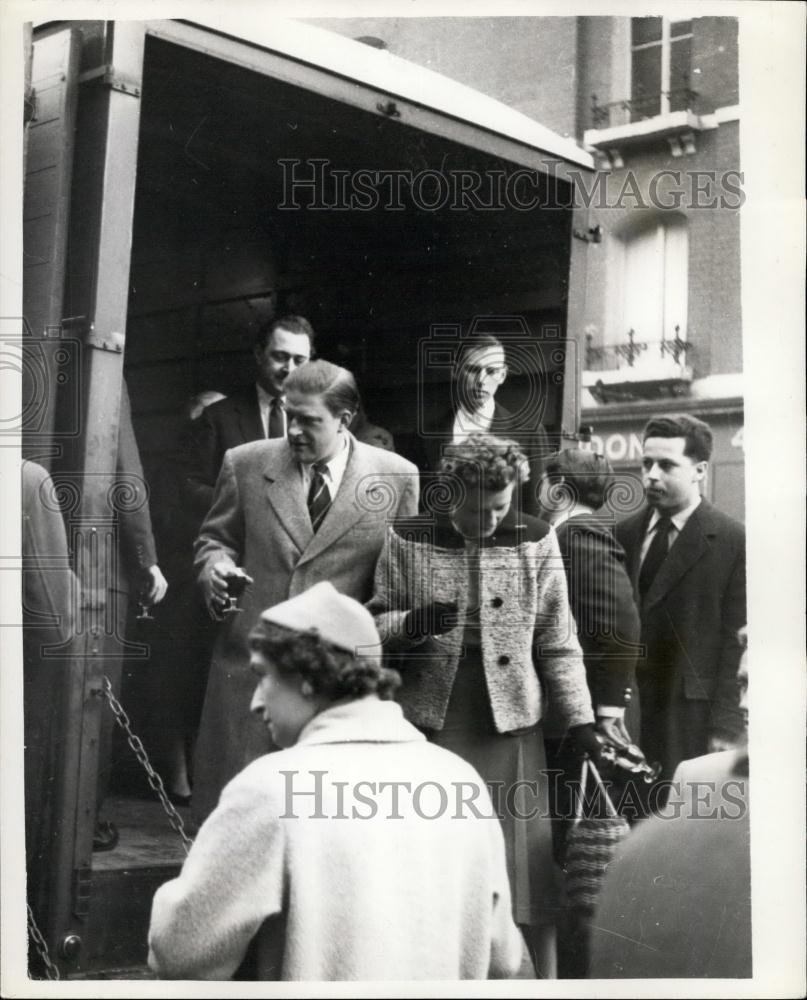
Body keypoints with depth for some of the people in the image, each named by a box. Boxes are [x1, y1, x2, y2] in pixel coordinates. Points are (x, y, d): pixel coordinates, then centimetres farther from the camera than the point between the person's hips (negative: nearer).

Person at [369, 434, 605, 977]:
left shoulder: (536, 540, 0)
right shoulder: (409, 540, -2)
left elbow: (558, 641, 4)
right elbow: (376, 620, 6)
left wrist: (581, 719, 0)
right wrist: (411, 622, -17)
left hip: (510, 723, 0)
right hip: (431, 719, 0)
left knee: (524, 857, 3)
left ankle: (543, 975, 16)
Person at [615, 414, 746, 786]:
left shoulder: (734, 541, -5)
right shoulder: (625, 533, 10)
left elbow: (736, 642, -7)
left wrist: (726, 726, -11)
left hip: (691, 714, -4)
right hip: (626, 705, 4)